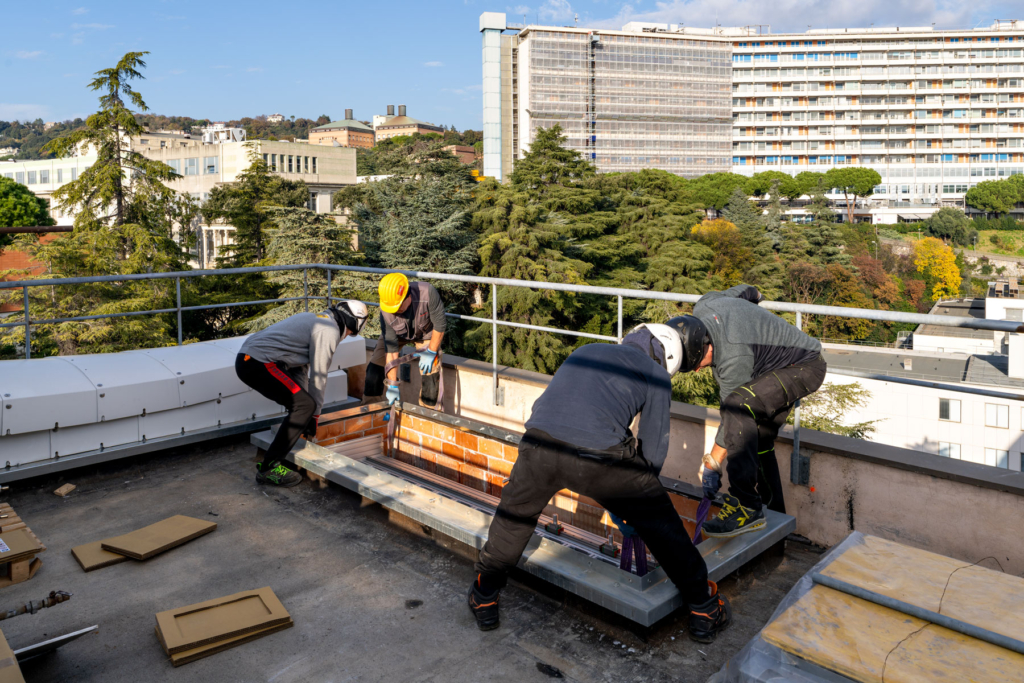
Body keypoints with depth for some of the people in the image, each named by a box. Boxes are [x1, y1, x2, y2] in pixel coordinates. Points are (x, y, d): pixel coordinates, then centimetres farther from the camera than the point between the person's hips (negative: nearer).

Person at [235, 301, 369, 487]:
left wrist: (302, 399, 28)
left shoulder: (315, 319, 24)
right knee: (305, 405, -10)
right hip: (259, 364, -11)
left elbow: (301, 367, 27)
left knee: (300, 404, 19)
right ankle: (269, 468, -6)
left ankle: (273, 458, 28)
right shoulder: (329, 331, -6)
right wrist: (315, 415, 6)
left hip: (247, 359, 11)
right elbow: (318, 376, -4)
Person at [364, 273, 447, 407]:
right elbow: (390, 348, -29)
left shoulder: (427, 292, -41)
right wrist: (393, 385, -26)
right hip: (397, 333, 1)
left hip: (426, 332, -1)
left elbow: (439, 324, -26)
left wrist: (431, 352, -19)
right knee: (375, 365, -7)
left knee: (430, 371, -11)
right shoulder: (386, 312, -34)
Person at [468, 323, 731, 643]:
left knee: (514, 515, 29)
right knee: (658, 521, 20)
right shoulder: (656, 375, 19)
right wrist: (633, 498, 34)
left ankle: (484, 599, 42)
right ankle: (704, 609, 33)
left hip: (539, 442, 3)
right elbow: (654, 447, 18)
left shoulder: (585, 352, 32)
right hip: (597, 454, -3)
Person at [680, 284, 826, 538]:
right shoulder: (702, 309, -13)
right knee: (758, 441, 11)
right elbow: (743, 291, 6)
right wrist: (754, 294, 31)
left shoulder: (734, 359, -36)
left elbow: (735, 411, -24)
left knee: (739, 404, -33)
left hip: (806, 368, -10)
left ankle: (746, 507, -33)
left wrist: (711, 464, -14)